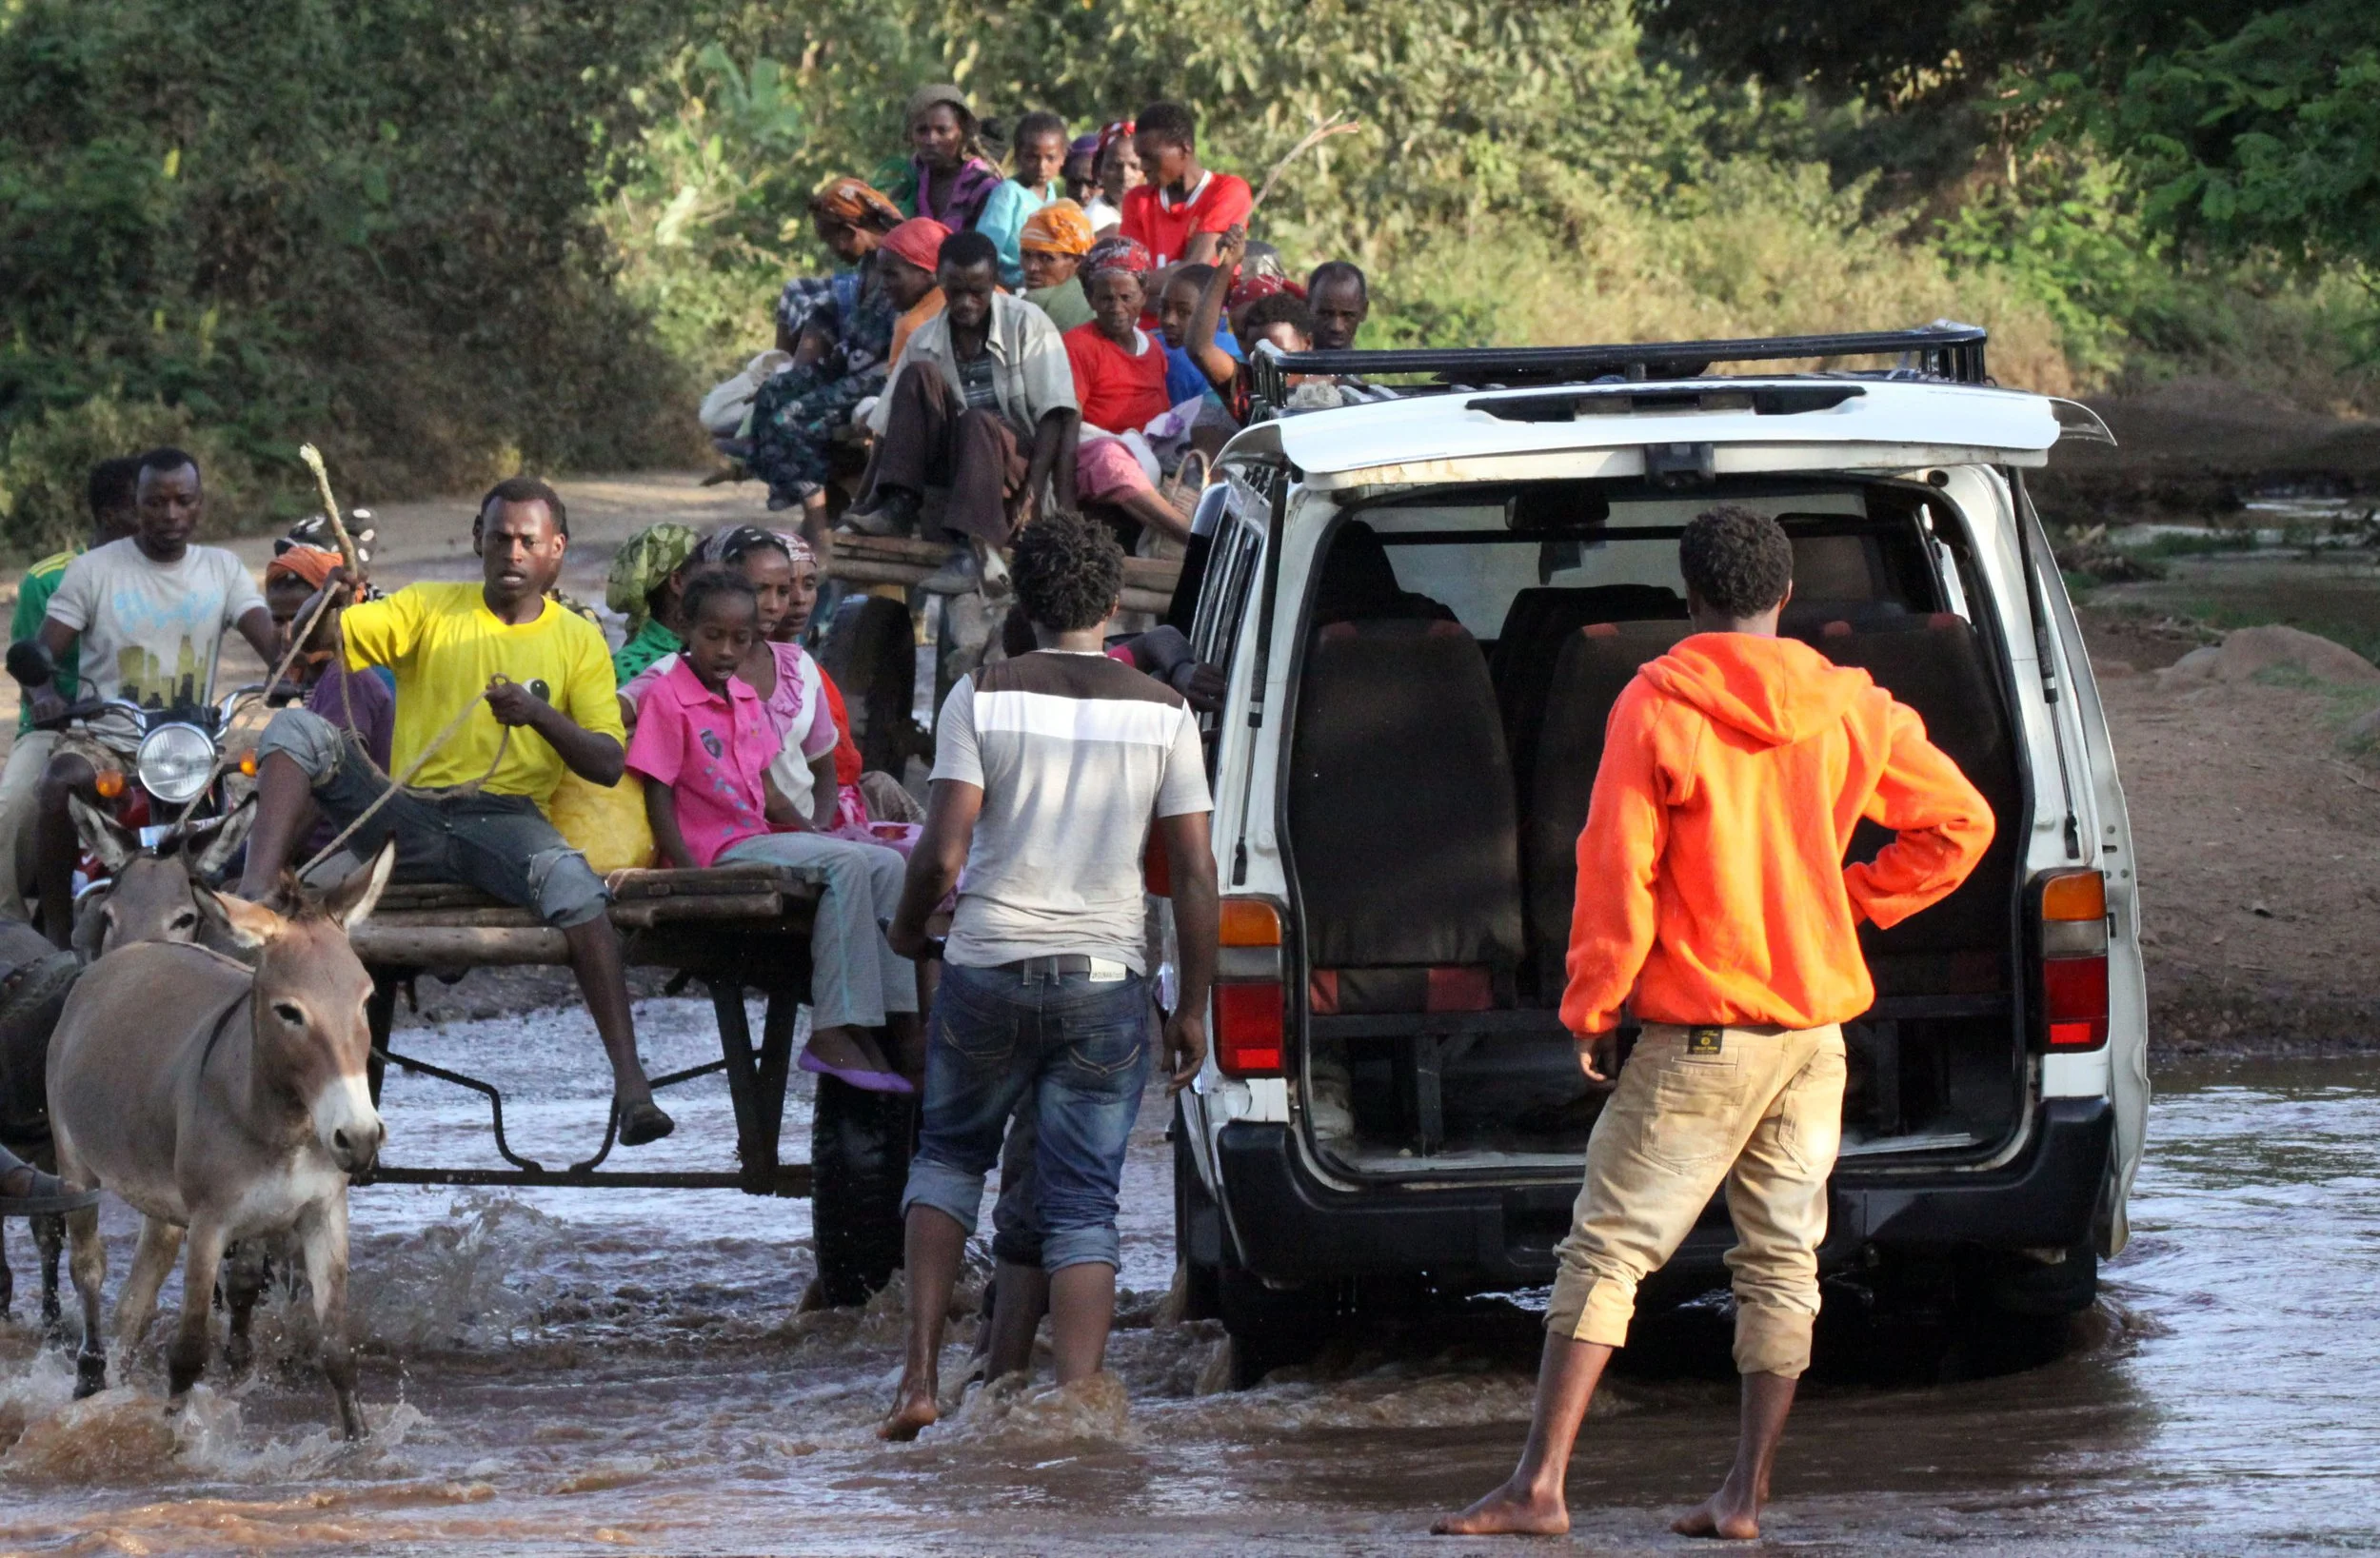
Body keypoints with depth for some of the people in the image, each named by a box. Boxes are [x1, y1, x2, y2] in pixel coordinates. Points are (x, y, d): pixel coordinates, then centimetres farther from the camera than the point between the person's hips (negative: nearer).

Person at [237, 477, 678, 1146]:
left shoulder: (578, 640, 11)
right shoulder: (429, 609, 14)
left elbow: (607, 765, 1)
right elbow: (312, 639, 3)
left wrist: (539, 714, -17)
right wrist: (332, 596, -21)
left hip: (504, 819, -2)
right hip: (404, 816, 2)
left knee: (570, 879, -35)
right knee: (299, 728, -19)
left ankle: (629, 1081, -38)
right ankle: (253, 907, -36)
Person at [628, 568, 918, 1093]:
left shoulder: (747, 699, 17)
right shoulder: (666, 698, -8)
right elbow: (658, 800, -12)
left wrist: (812, 830, 4)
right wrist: (694, 878, -21)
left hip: (760, 837, 8)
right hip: (716, 849, -8)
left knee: (885, 864, -6)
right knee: (846, 864, -25)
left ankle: (895, 1016, -11)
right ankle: (831, 1034, -28)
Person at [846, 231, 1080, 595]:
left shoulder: (1027, 324, -5)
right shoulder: (925, 340, 6)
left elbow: (1056, 416, -12)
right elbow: (887, 429, 6)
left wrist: (1032, 493, -23)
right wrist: (860, 503, -3)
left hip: (1017, 461, -4)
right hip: (954, 455, 4)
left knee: (977, 422, -36)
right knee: (919, 375, -18)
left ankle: (969, 551, -47)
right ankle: (898, 506, -24)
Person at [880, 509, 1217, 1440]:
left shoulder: (982, 697, -3)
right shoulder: (1160, 713, 1)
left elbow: (944, 851, -9)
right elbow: (1195, 874, 0)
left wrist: (908, 926, 12)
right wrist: (1193, 1007, 7)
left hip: (989, 970, 0)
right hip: (1106, 980, 0)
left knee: (948, 1155, 20)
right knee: (1082, 1206, 4)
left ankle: (921, 1373, 10)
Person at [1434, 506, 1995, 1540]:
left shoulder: (1655, 707, -9)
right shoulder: (1848, 708, 4)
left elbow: (1616, 873, -11)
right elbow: (1959, 823, 6)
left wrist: (1591, 1007, -2)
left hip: (1698, 1036, -4)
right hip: (1814, 1024, 4)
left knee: (1607, 1248, -2)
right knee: (1781, 1260, 8)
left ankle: (1539, 1485, -8)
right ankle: (1746, 1497, 6)